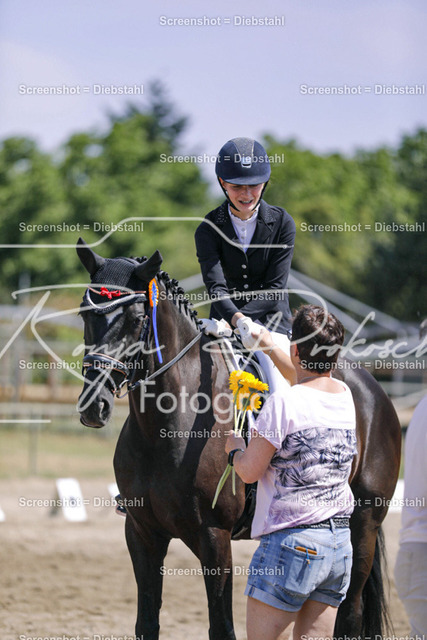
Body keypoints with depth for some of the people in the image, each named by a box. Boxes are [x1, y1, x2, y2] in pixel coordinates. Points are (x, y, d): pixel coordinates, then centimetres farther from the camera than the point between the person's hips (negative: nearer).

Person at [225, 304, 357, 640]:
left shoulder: (283, 401, -15)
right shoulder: (346, 395, 7)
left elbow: (250, 471, -11)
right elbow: (311, 377, 32)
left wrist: (235, 449, 11)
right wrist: (269, 346, 45)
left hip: (292, 539, -7)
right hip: (341, 541, 7)